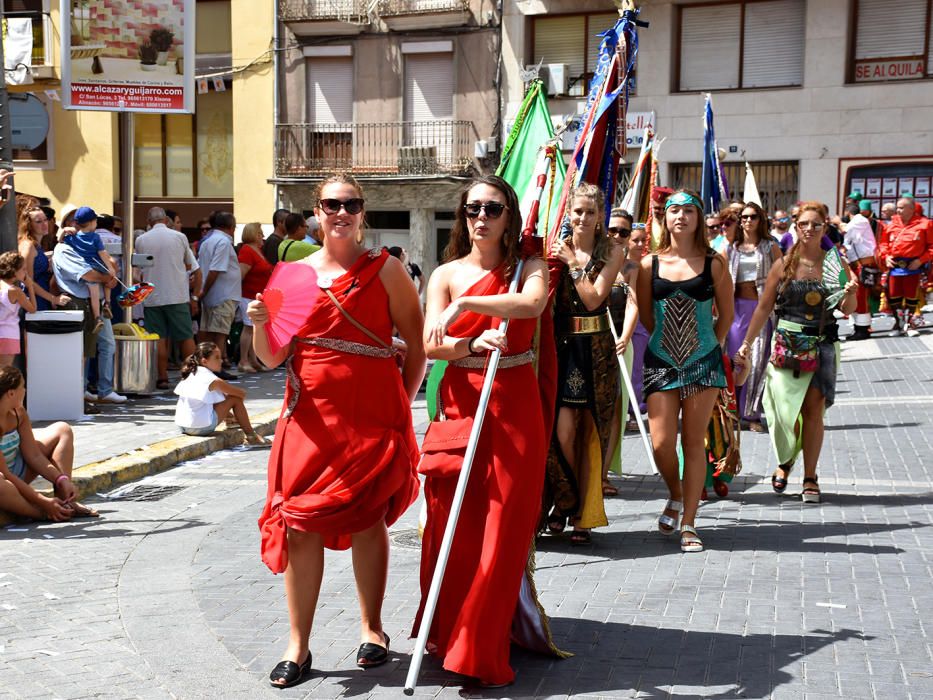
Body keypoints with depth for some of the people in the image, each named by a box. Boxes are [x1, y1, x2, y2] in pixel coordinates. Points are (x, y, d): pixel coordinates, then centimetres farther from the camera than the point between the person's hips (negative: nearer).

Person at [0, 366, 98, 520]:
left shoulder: (18, 413, -4)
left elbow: (34, 455, -1)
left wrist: (62, 480, -13)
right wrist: (43, 501, -29)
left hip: (17, 474, 10)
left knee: (62, 431, 9)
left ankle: (63, 502, -3)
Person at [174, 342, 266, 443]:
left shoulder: (191, 375, 11)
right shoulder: (213, 380, -13)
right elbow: (242, 393, -5)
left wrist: (226, 414, 28)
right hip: (201, 427, -9)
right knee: (236, 399, 1)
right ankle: (251, 436, 11)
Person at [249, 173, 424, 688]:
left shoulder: (385, 270, 1)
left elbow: (417, 345, 4)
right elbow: (272, 358, 7)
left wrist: (401, 404, -1)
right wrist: (260, 325, -12)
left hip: (372, 416, -2)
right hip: (312, 416, 2)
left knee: (367, 522, 6)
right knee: (301, 525, -1)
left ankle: (371, 627, 24)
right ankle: (298, 646, 9)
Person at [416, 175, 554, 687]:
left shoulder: (529, 269, 4)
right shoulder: (446, 274, 6)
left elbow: (532, 304, -21)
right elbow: (431, 345, -6)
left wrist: (465, 305, -29)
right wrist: (474, 343, -25)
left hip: (515, 407, -1)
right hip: (459, 404, 1)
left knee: (503, 527, -2)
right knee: (453, 522, 1)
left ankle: (482, 651, 8)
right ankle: (446, 633, 20)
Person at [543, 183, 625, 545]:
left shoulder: (610, 252, 1)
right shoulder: (557, 249, 5)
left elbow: (593, 299, -11)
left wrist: (573, 264, -14)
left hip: (595, 351, -1)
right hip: (561, 348, 1)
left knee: (589, 433, 2)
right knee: (562, 432, -9)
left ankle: (583, 515, 13)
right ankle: (565, 502, 14)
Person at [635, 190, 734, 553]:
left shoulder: (714, 264, -2)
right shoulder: (650, 265, 0)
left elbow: (726, 315, 8)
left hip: (703, 362, -1)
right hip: (661, 361, 1)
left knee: (693, 443, 3)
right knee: (661, 444, -5)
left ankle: (688, 525, 11)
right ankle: (676, 496, 27)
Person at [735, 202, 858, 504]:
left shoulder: (835, 265, 3)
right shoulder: (783, 265, 2)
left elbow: (847, 310, 8)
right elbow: (764, 307, 7)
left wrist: (850, 294, -14)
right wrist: (747, 343, 4)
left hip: (822, 346, 0)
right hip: (787, 345, 0)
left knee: (813, 410, -1)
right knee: (785, 407, -3)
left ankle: (810, 477, 10)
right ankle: (785, 461, 26)